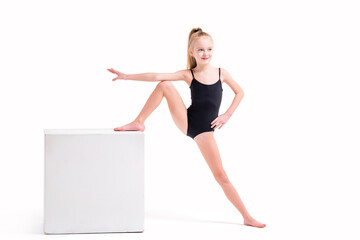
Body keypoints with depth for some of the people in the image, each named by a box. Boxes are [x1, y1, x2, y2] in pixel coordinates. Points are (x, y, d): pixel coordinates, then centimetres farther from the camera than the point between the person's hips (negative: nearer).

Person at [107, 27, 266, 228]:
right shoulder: (189, 75, 0)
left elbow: (240, 92, 17)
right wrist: (127, 76, -19)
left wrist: (227, 115, 6)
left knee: (221, 176, -6)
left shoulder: (221, 73, 4)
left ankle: (247, 217, 3)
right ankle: (139, 123, -10)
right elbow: (157, 76, -10)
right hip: (186, 121, 0)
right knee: (165, 85, -19)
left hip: (205, 130, 0)